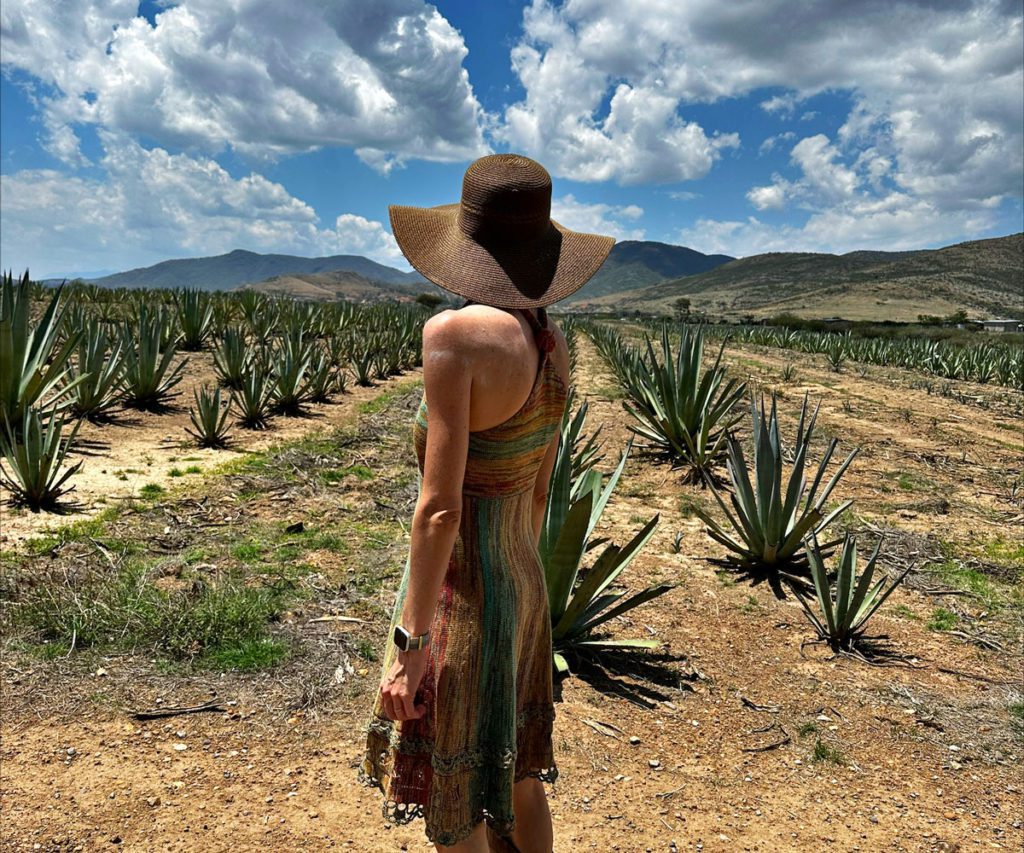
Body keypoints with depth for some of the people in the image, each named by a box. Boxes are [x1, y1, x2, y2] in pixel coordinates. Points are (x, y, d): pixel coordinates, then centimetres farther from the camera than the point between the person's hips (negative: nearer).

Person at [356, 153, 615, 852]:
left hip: (458, 599, -7)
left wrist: (410, 643, -16)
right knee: (517, 775, 25)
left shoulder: (456, 332, -23)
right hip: (524, 586, 8)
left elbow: (440, 508, -24)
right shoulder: (552, 341, 1)